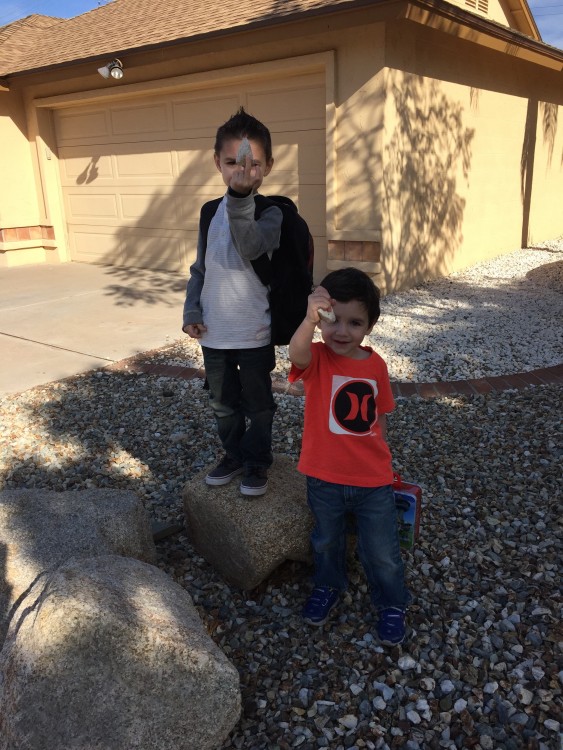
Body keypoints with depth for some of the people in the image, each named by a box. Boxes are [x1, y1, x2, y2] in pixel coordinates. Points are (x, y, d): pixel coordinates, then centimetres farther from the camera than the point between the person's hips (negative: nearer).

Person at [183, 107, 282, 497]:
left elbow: (251, 247, -33)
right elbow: (200, 267, 10)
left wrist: (240, 199, -45)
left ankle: (258, 462, 31)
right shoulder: (211, 211, 3)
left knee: (258, 403, 11)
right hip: (213, 332, 5)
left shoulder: (270, 212, -12)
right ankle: (234, 456, 38)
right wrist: (192, 311, 0)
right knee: (223, 403, 18)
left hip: (254, 333, -5)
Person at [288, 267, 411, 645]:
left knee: (383, 553, 13)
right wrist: (310, 320, -61)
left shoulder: (376, 365, -6)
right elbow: (297, 353, -42)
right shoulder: (317, 358, -16)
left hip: (373, 480, 1)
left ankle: (393, 604, 40)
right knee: (326, 542, 23)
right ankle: (329, 586, 52)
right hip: (324, 478, -1)